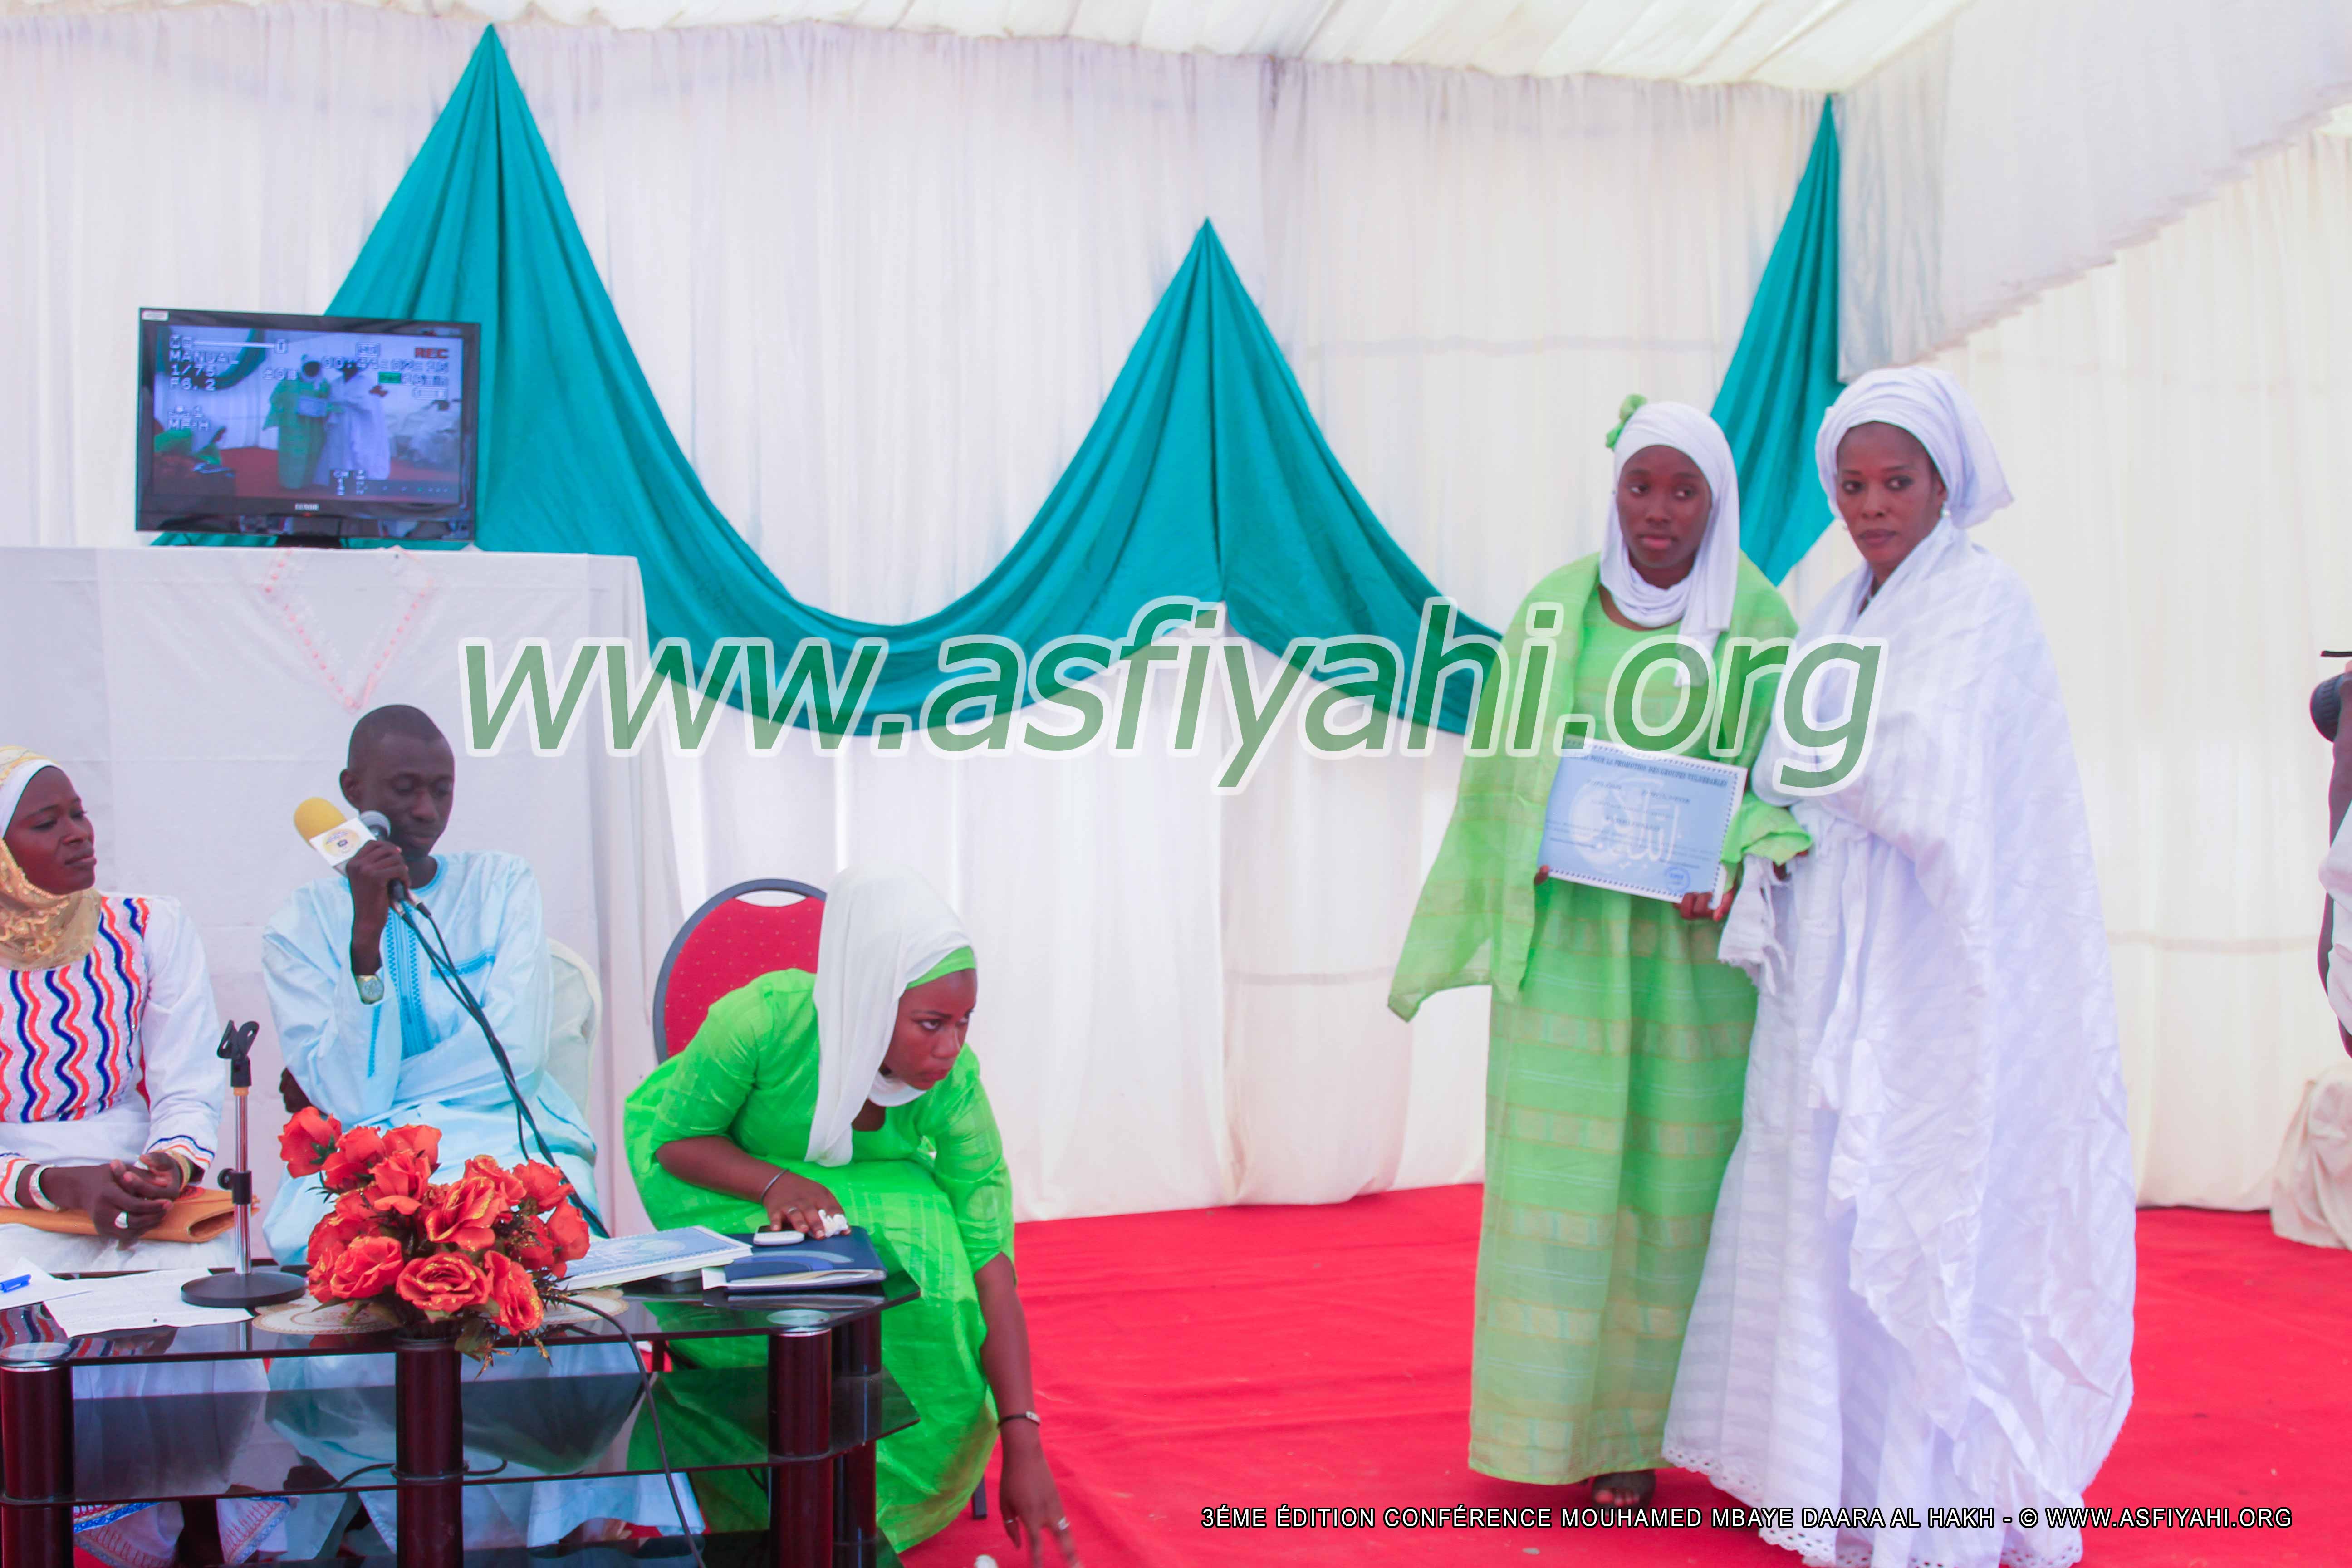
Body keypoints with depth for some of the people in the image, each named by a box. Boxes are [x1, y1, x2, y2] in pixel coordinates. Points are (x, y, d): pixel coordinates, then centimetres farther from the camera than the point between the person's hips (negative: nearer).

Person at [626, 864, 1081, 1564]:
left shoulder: (954, 1086, -28)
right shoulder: (763, 1019, -36)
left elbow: (989, 1261, -27)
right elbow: (675, 1138, -20)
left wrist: (1024, 1447, -31)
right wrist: (776, 1183, -41)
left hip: (862, 1183, 3)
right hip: (710, 1172, -2)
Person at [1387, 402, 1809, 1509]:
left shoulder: (1758, 622, 0)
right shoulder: (1555, 611, 4)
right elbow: (1507, 775, 8)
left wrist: (1738, 875, -20)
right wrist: (1474, 929, 6)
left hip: (1695, 950, -1)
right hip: (1567, 942, 1)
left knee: (1677, 1174, 3)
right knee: (1561, 1176, 1)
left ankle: (1643, 1424, 16)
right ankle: (1562, 1411, 13)